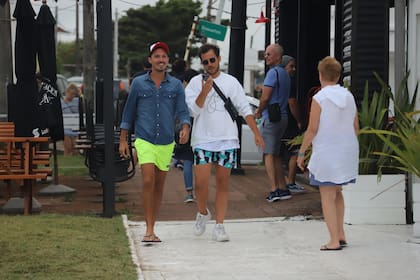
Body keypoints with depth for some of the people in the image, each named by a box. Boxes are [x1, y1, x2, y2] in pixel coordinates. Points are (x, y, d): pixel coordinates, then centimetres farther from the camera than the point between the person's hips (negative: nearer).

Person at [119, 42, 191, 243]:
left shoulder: (176, 85, 6)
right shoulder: (138, 83, 5)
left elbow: (182, 111, 0)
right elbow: (129, 112, 11)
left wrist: (185, 129, -22)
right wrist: (123, 140, 9)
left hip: (166, 142, 2)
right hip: (144, 141, -2)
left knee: (159, 186, 8)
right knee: (148, 182, -16)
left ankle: (152, 228, 20)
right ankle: (149, 230, -14)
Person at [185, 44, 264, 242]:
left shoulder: (231, 82, 7)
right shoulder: (195, 83, 3)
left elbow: (245, 109, 8)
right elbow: (193, 110, -7)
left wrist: (256, 133, 2)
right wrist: (205, 91, -21)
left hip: (227, 140, 1)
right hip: (203, 140, -1)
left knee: (222, 184, 3)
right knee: (201, 183, -10)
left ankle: (219, 226, 7)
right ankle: (203, 213, 17)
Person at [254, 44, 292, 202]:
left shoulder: (273, 72, -12)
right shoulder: (285, 74, 17)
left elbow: (265, 97, -16)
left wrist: (259, 111, 1)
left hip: (271, 117, -9)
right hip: (283, 116, 9)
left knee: (268, 154, -8)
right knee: (276, 154, 14)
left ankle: (274, 190, -14)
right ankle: (283, 189, 14)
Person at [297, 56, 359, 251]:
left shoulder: (319, 98, -12)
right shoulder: (349, 97, 4)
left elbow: (312, 130, -12)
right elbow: (356, 128, 10)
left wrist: (301, 152, -3)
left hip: (326, 153, -6)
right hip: (347, 152, 6)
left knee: (328, 196, 0)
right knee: (337, 193, 21)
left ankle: (334, 240, -2)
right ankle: (340, 233, 21)